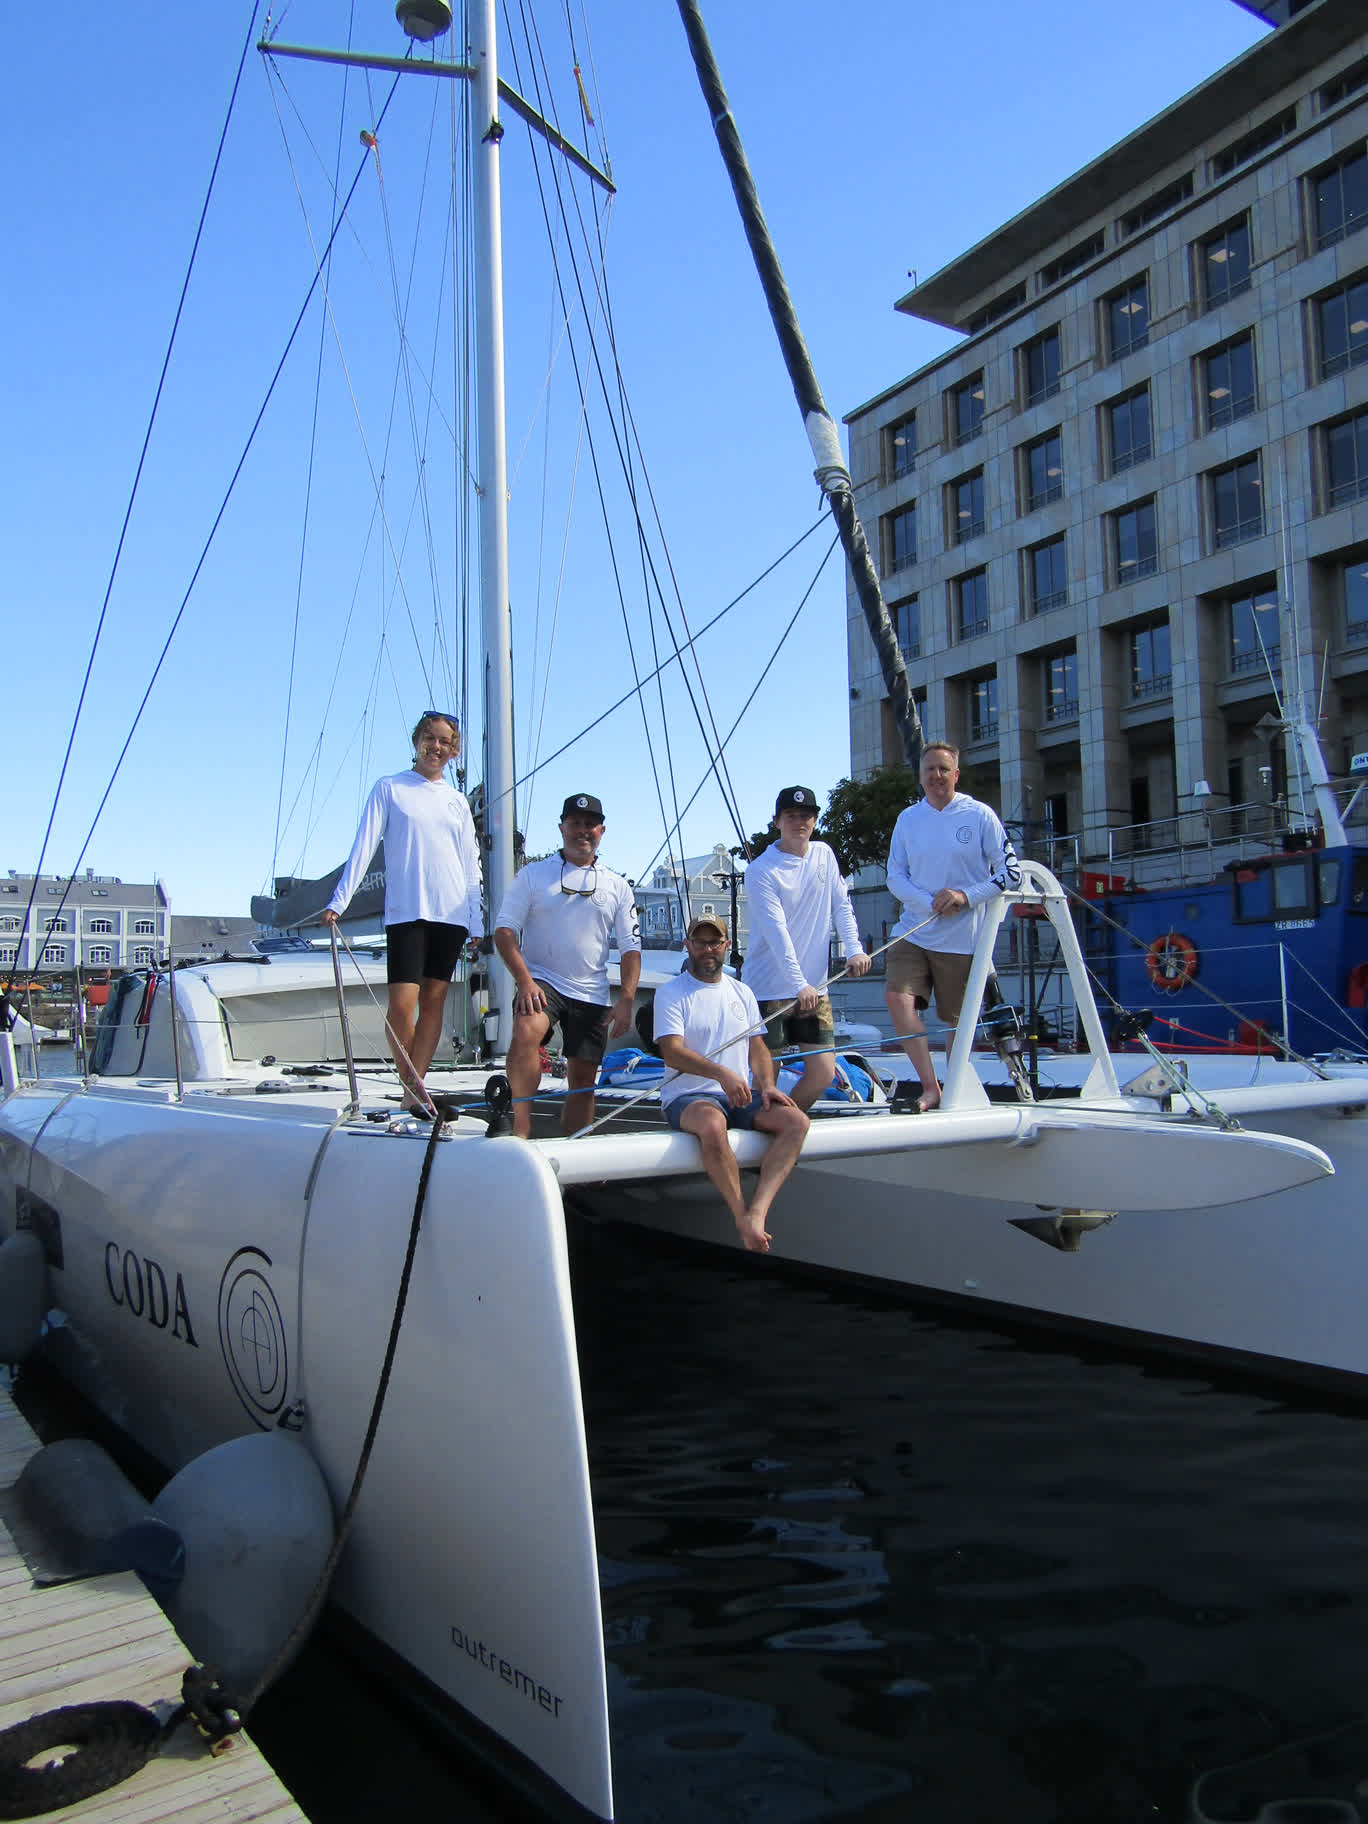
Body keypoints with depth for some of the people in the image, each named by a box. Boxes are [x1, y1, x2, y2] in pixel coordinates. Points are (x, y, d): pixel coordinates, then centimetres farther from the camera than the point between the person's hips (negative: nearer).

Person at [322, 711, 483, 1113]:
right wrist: (339, 900, -6)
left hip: (452, 914, 3)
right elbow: (364, 845, 2)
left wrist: (477, 923, 9)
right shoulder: (389, 788, 8)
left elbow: (471, 866, 16)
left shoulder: (457, 801, 16)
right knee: (402, 1003, -13)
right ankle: (411, 1087, 3)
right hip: (406, 911, -3)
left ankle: (416, 1089, 8)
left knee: (434, 1001, 2)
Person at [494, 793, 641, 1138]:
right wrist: (524, 980, -16)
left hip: (592, 993, 3)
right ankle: (520, 1131, -27)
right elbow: (504, 931, -1)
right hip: (541, 980, -3)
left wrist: (626, 1001, -3)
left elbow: (631, 948, 11)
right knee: (526, 1032, -32)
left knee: (583, 1077, 3)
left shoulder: (617, 886, 12)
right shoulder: (532, 874, 6)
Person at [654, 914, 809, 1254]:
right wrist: (721, 1073, -26)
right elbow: (672, 1051, -11)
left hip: (741, 1096, 5)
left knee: (796, 1120, -22)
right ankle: (741, 1217, -26)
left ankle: (757, 1213, -33)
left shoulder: (742, 992, 19)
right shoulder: (671, 993, 2)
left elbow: (758, 1047, 18)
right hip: (688, 1097, -5)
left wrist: (766, 1084, -4)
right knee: (712, 1125, -39)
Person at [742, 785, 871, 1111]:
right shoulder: (761, 871, -11)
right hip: (768, 990, -6)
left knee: (823, 1074, 3)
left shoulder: (824, 854, 9)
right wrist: (799, 984, -28)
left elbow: (841, 906, 11)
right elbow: (776, 931, -20)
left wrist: (854, 949, -5)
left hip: (815, 989, 6)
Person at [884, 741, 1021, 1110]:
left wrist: (967, 896, -16)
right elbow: (895, 876, 5)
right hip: (914, 931, 2)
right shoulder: (908, 819, 7)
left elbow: (1011, 871, -3)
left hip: (961, 938, -2)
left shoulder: (979, 816, -3)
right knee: (897, 996, -19)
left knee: (958, 1020, 6)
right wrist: (930, 903, -12)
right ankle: (930, 1087, -11)